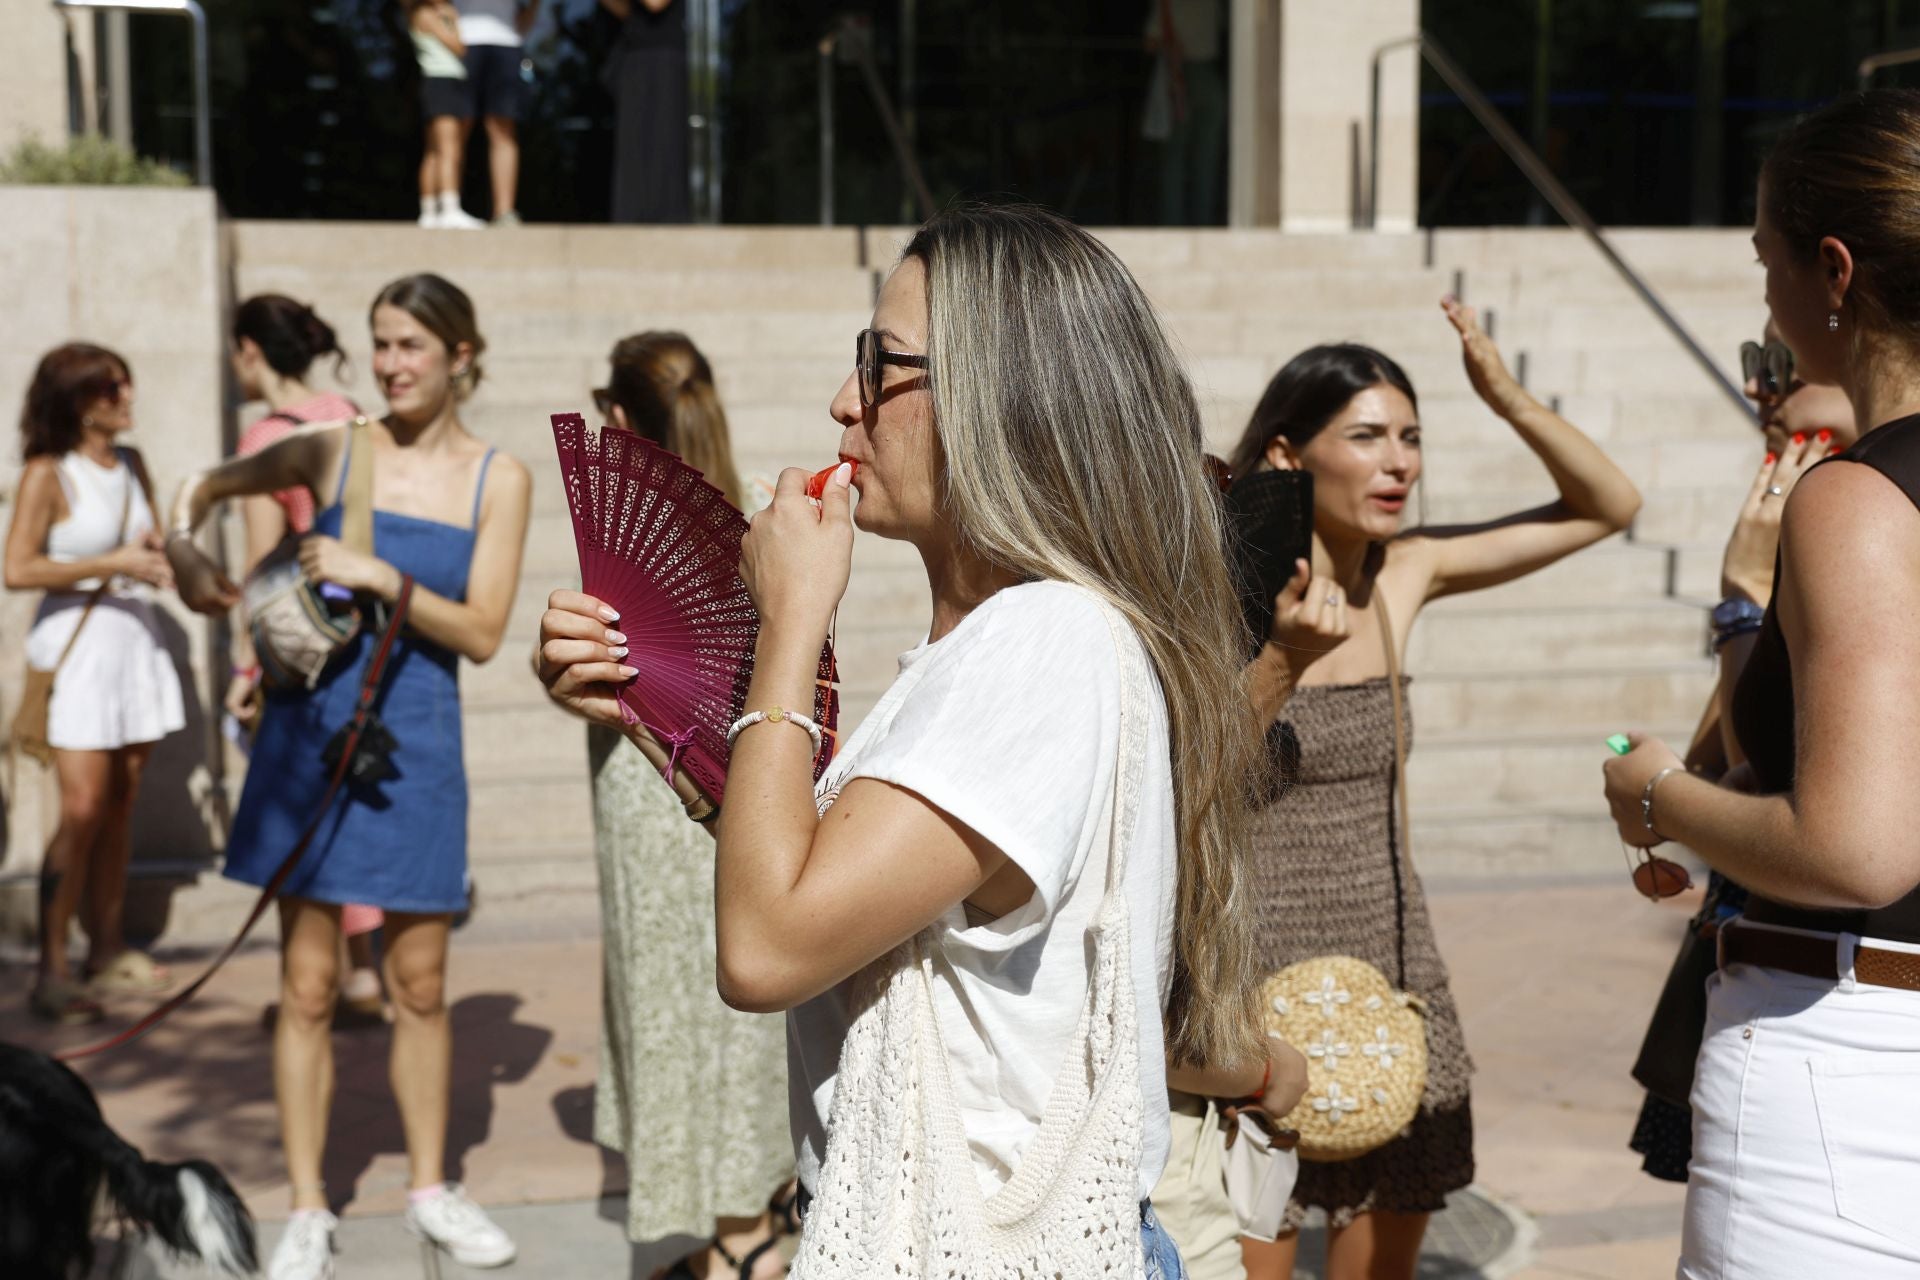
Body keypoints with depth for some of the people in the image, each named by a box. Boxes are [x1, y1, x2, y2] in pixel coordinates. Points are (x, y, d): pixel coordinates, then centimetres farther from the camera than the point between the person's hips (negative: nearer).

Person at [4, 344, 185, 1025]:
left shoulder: (130, 464, 10)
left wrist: (160, 558, -2)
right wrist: (112, 564, -15)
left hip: (135, 638, 6)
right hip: (76, 645, -6)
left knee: (121, 803, 8)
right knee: (83, 808, -11)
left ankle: (107, 950, 19)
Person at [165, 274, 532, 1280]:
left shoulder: (497, 479, -1)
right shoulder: (334, 449, 0)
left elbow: (481, 633, -6)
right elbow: (204, 486, 15)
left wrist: (383, 579, -16)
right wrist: (185, 549, -4)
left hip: (415, 743, 0)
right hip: (310, 731, 0)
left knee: (420, 983, 10)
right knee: (308, 985, 5)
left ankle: (430, 1189, 27)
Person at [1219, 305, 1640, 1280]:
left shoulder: (1405, 573, 2)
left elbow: (1606, 505, 7)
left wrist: (1508, 400, -9)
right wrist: (1283, 661, -39)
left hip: (1392, 968, 6)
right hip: (1262, 978, -6)